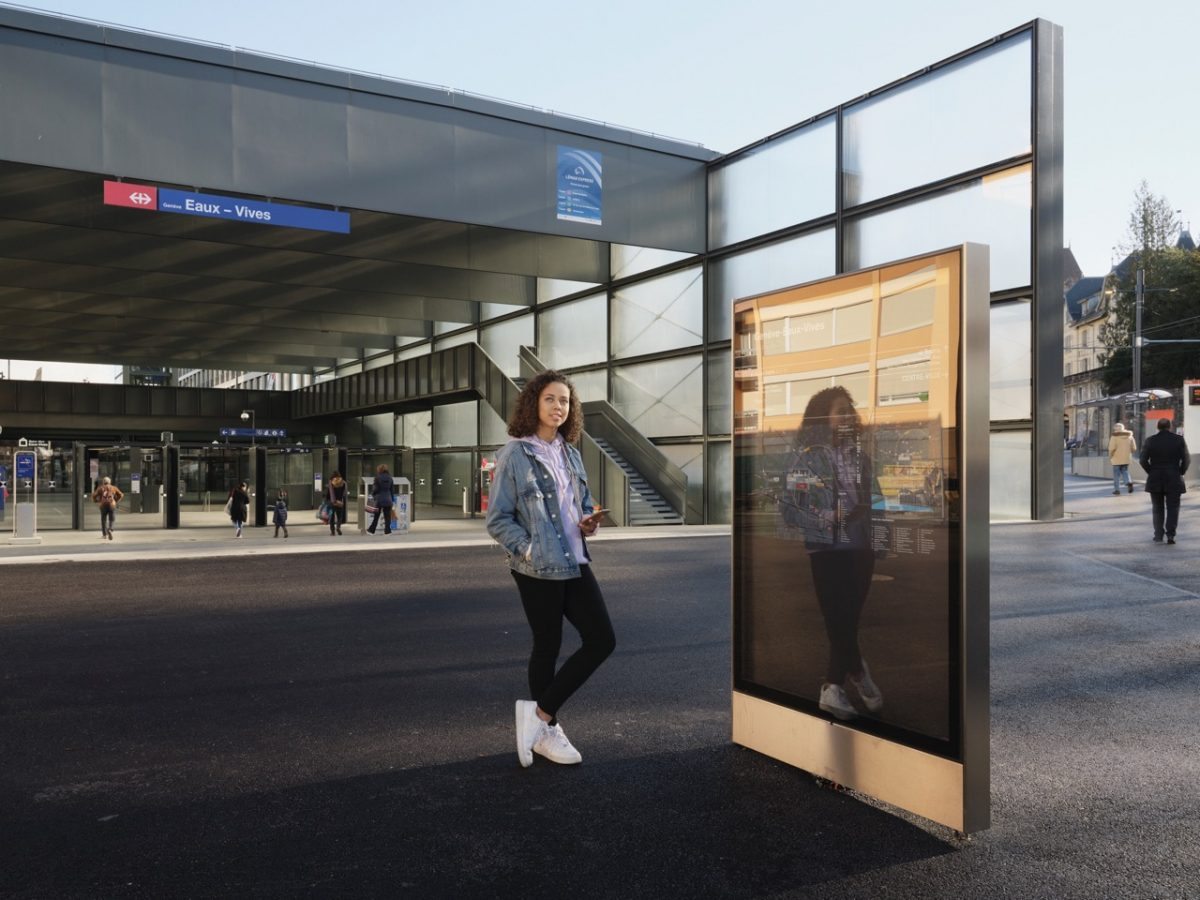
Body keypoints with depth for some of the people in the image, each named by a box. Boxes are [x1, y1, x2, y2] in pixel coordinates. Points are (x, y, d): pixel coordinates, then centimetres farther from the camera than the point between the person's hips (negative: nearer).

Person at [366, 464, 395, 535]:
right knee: (387, 516, 5)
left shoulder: (378, 478, -7)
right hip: (388, 500, 2)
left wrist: (373, 493, 13)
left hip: (379, 500, -2)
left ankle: (371, 530, 14)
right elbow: (392, 489, 8)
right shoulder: (390, 478, 5)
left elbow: (375, 489, -8)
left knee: (376, 516, 7)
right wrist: (391, 499, 14)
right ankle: (387, 531, 2)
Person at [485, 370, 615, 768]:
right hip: (537, 569, -7)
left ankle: (540, 713, 13)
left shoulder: (569, 453, 11)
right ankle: (547, 729, 26)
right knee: (548, 646, 6)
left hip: (575, 564, 7)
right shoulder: (514, 453, -9)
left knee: (601, 640, 2)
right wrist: (530, 550, -19)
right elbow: (498, 519, -9)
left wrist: (589, 522, 1)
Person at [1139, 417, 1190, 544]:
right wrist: (1180, 472, 7)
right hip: (1174, 480, -1)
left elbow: (1143, 460, -6)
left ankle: (1158, 536, 8)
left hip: (1155, 480, 1)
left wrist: (1151, 472, 5)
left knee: (1158, 509, 11)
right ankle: (1170, 534, -10)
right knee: (1172, 508, 5)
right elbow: (1186, 459, -5)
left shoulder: (1150, 440, -2)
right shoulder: (1179, 439, -2)